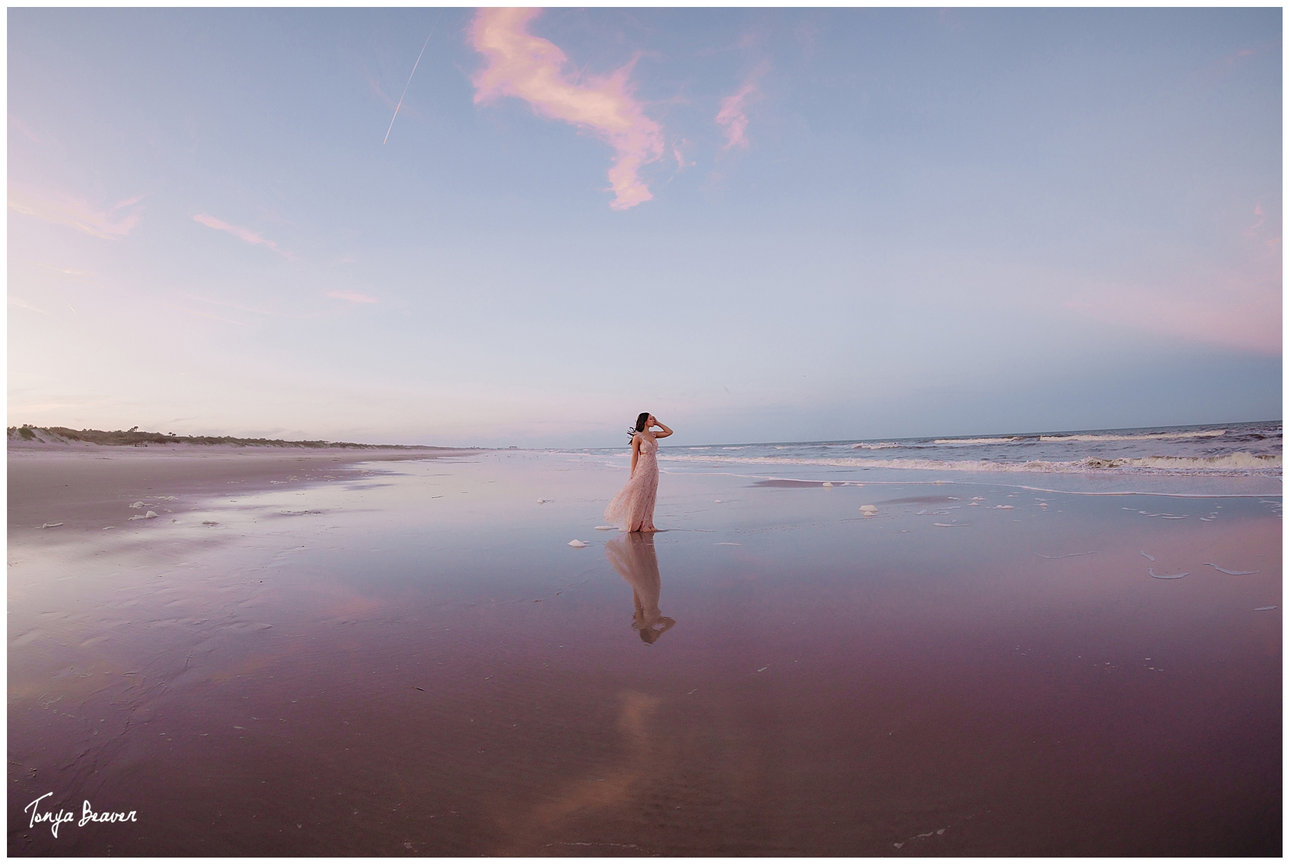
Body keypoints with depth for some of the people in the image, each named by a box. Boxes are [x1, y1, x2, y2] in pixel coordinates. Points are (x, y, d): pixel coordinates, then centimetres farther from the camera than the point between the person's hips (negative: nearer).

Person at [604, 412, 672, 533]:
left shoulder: (653, 434, 10)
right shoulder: (637, 437, -8)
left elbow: (669, 432, 18)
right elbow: (634, 456, -8)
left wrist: (657, 423, 10)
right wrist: (633, 474, -10)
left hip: (653, 470, 7)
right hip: (642, 470, -7)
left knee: (649, 498, 9)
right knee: (639, 498, 0)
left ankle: (646, 524, 16)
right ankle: (636, 525, 9)